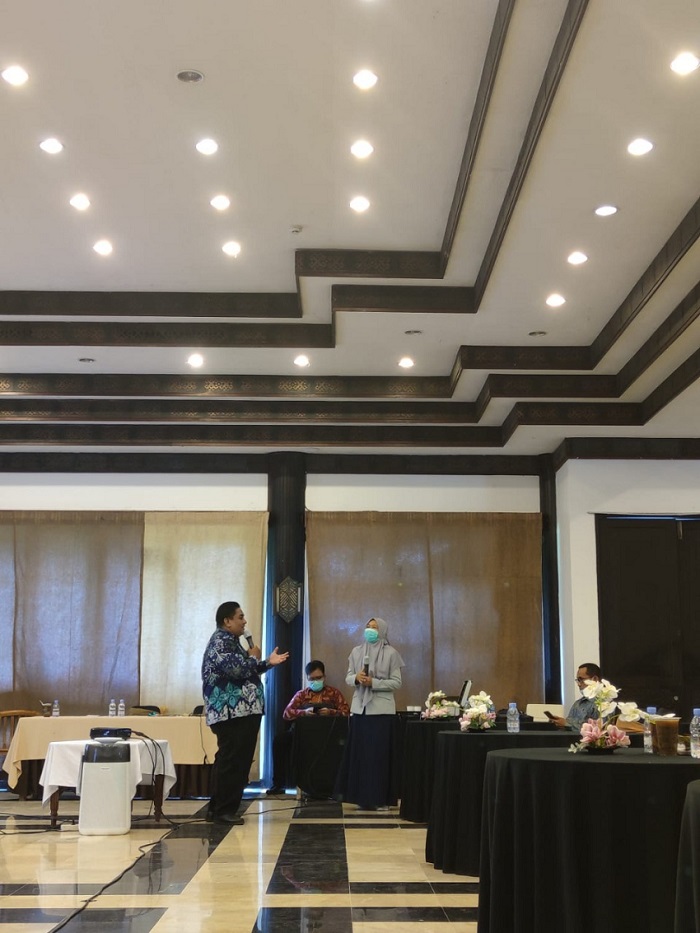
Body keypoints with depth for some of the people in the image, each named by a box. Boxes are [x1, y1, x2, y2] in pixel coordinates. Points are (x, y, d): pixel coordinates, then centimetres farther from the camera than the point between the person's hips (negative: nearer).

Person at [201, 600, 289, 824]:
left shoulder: (230, 641, 20)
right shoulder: (221, 641, -12)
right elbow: (236, 670, -25)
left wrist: (268, 663, 17)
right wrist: (253, 657, -7)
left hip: (241, 711, 11)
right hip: (231, 712, -11)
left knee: (236, 761, 12)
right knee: (231, 761, -8)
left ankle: (217, 808, 17)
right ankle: (223, 810, -2)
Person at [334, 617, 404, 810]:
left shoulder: (391, 653, -2)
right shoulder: (357, 651, 9)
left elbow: (396, 682, -4)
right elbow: (348, 678, 10)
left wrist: (373, 682, -15)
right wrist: (356, 678, -12)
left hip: (381, 709, -4)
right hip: (359, 707, 4)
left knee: (379, 753, -2)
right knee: (359, 751, 3)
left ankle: (380, 798, 4)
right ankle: (362, 796, 11)